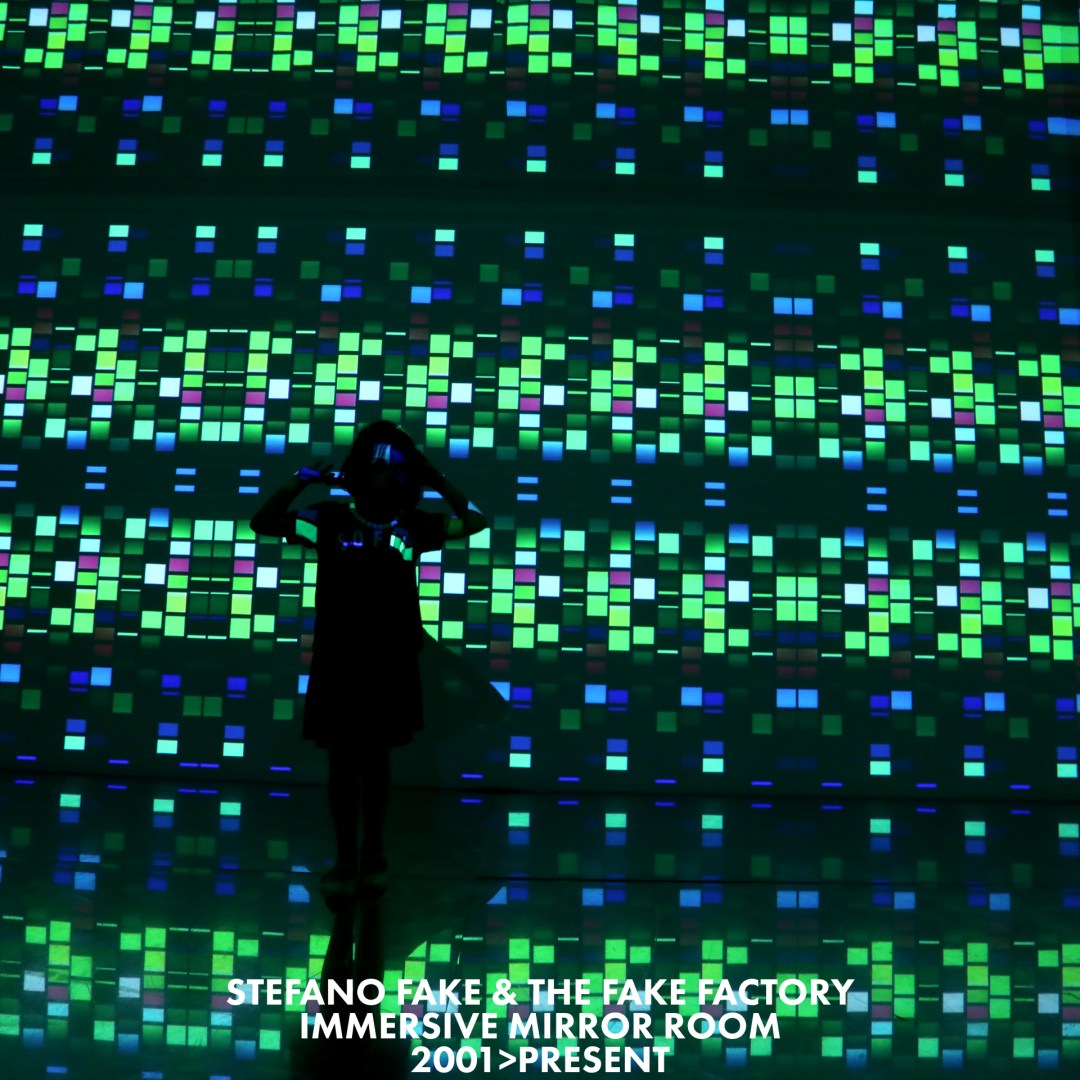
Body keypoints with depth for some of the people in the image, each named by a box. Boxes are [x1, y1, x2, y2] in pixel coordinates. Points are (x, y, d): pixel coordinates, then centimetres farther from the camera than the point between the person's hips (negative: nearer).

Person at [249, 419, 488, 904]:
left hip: (390, 667, 1)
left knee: (376, 760, 13)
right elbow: (263, 523, -6)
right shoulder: (331, 519, -3)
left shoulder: (412, 526, 0)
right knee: (343, 763, 8)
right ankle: (344, 860, 21)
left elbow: (475, 521, 1)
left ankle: (373, 854, 28)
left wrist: (437, 481, -10)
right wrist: (302, 480, -19)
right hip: (338, 665, -1)